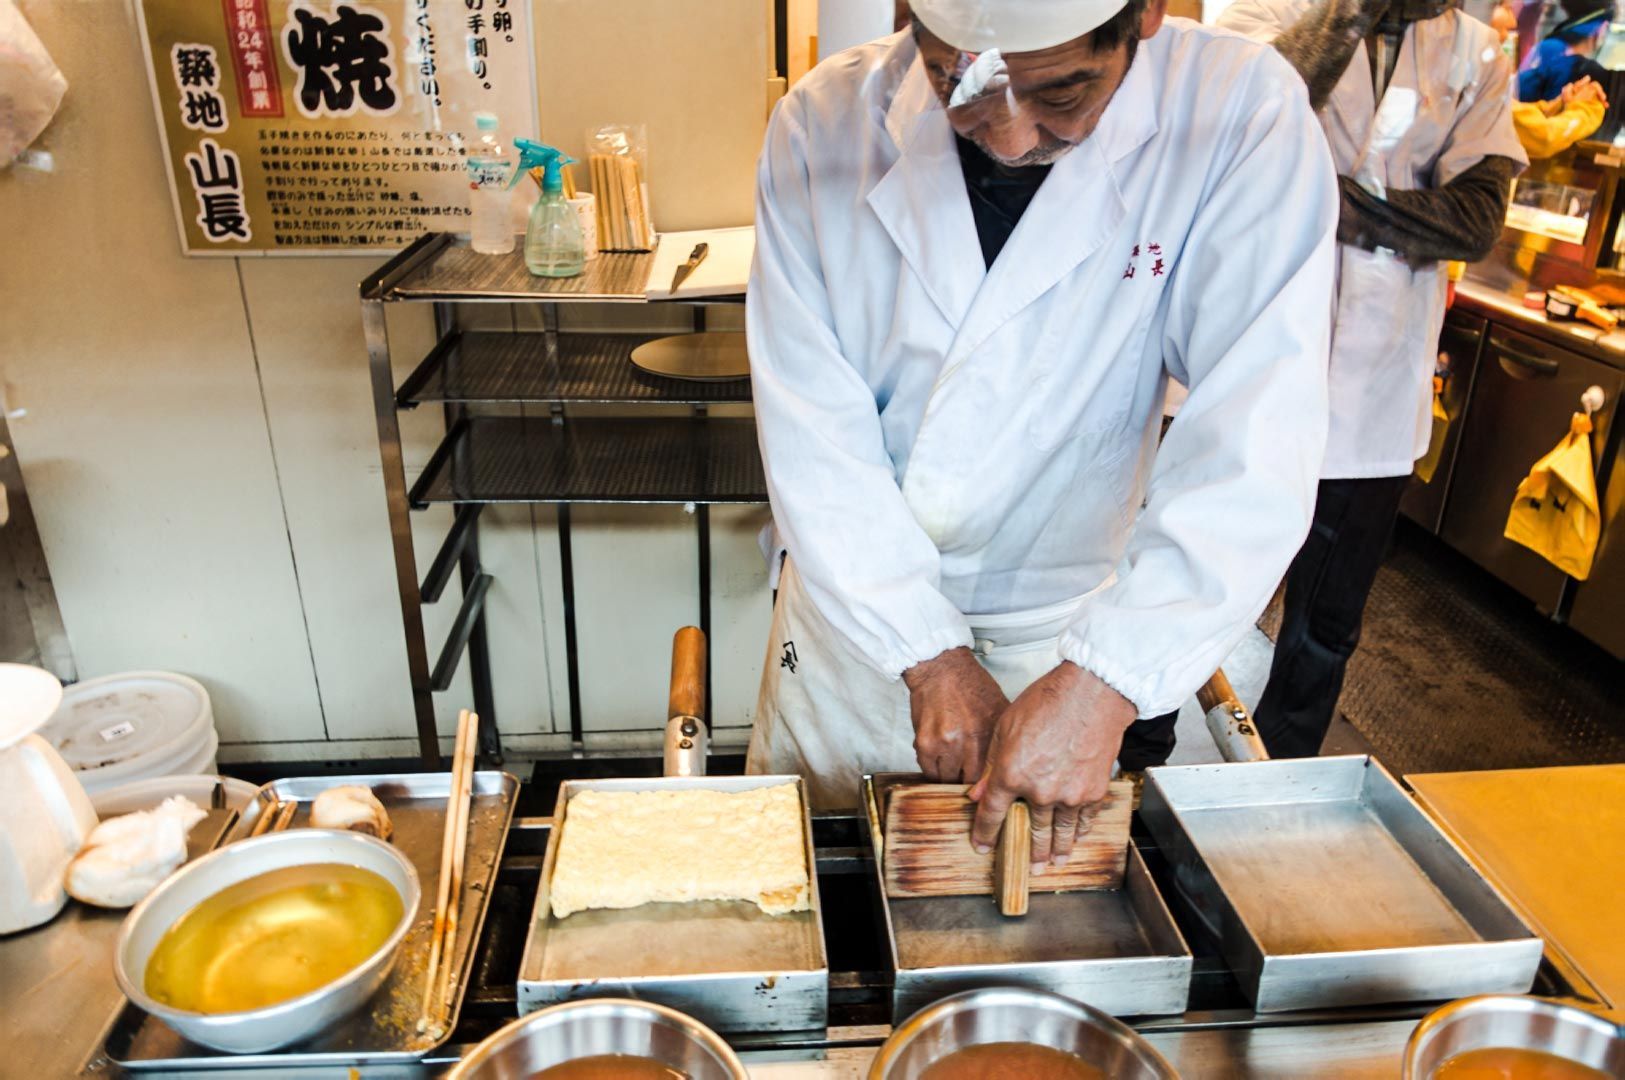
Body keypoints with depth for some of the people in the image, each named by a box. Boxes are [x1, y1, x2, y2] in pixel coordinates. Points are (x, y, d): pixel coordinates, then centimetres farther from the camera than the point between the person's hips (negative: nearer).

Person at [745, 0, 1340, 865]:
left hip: (1064, 639, 0)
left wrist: (1101, 684, -34)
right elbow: (811, 428, -18)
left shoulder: (1244, 118, -19)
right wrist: (928, 655, -21)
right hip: (855, 617, 1)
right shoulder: (826, 123, -15)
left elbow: (1255, 444, -26)